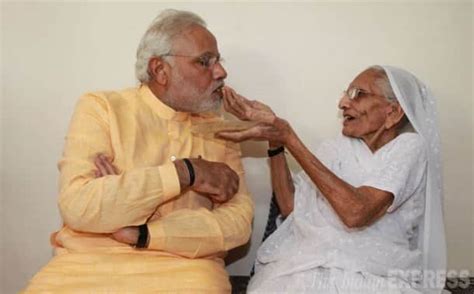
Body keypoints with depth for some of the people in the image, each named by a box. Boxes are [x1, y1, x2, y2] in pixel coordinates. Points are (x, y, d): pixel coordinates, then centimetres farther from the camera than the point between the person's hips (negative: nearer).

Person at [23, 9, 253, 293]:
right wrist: (184, 172, -14)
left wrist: (142, 234, -13)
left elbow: (238, 220, -2)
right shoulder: (100, 108, 0)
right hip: (90, 263, -1)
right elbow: (77, 205, -13)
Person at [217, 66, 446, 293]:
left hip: (375, 275, -3)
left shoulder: (409, 148, -2)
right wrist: (275, 140, -3)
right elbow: (290, 207, 5)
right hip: (313, 265, 4)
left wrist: (289, 139, -18)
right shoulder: (340, 148, 13)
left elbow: (356, 213, -19)